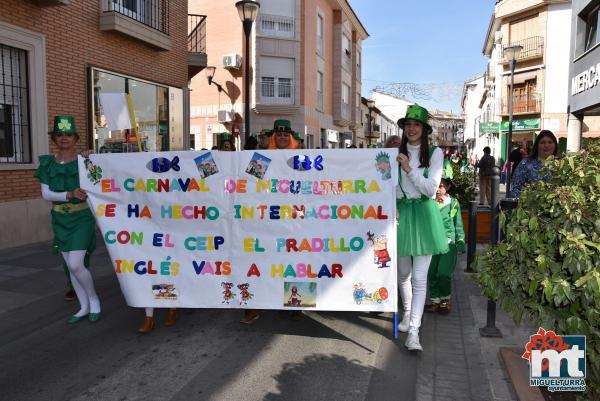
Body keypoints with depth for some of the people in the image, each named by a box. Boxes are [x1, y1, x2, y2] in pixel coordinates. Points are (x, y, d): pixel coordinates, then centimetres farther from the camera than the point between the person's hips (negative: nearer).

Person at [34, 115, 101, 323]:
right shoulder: (47, 163, 4)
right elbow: (46, 194, -6)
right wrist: (69, 194, -21)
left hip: (82, 217, -4)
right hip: (60, 220, 5)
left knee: (76, 264, -13)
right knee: (71, 267, 9)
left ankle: (94, 299, 12)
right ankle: (84, 307, 23)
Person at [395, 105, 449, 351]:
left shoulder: (435, 153, -2)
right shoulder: (396, 153, 4)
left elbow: (431, 189, -8)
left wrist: (409, 169, -15)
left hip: (423, 214, -2)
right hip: (400, 213, 3)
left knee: (419, 278, -6)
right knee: (403, 273, 15)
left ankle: (413, 332, -2)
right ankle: (408, 314, 37)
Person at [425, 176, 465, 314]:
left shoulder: (453, 203, 3)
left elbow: (458, 224, 9)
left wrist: (460, 241, 4)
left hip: (448, 242, -2)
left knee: (443, 273, -9)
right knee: (432, 273, 6)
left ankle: (445, 299, 14)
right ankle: (435, 301, 21)